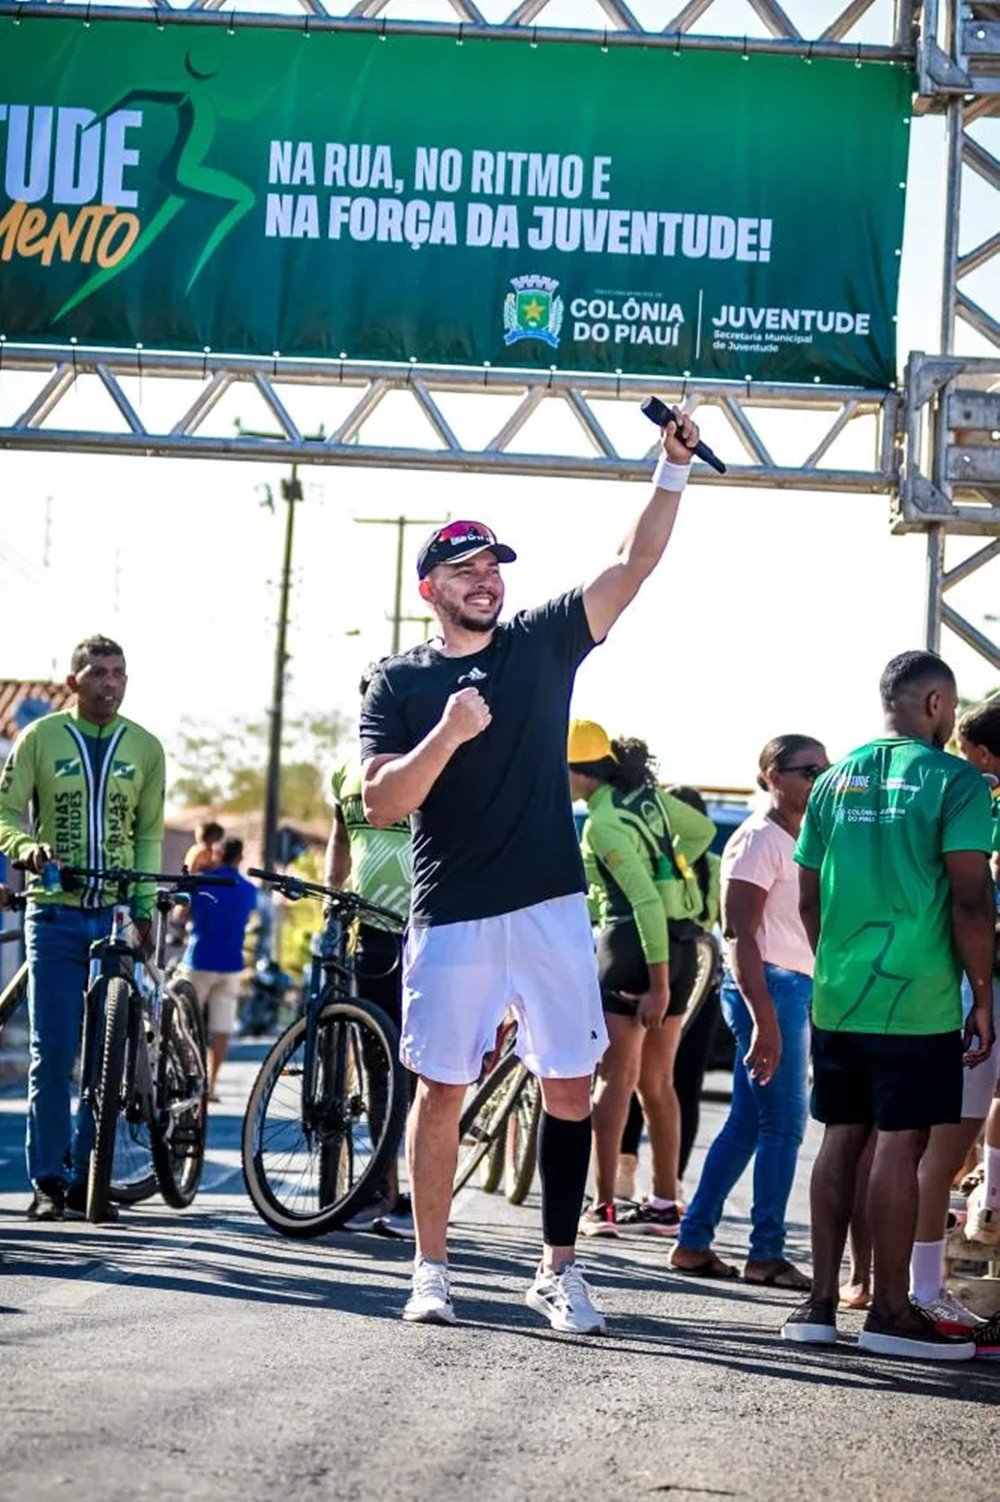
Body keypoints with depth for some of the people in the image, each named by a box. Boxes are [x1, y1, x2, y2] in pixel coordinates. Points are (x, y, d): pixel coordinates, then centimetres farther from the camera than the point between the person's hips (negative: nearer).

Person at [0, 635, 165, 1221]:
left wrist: (145, 906, 2)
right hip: (55, 914, -2)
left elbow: (150, 834, 12)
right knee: (52, 1056, -4)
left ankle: (87, 1178, 10)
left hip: (118, 917, 2)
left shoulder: (145, 747, 9)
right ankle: (48, 1181, 1)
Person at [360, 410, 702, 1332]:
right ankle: (431, 1271, 10)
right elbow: (381, 805, -6)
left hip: (551, 909, 2)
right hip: (450, 917, -2)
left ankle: (559, 1270, 10)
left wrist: (674, 467, -10)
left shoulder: (544, 642, 8)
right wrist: (445, 736, -20)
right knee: (442, 1089, 1)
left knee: (570, 1087, 1)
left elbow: (638, 562, 1)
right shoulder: (400, 685, 3)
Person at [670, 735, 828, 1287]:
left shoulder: (799, 839, 17)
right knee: (784, 1122, -6)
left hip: (797, 989, 9)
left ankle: (694, 1242, 15)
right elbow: (740, 936, -17)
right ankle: (767, 1253, 1)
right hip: (769, 987, -9)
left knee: (747, 1124, 10)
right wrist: (765, 1020, -23)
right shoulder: (759, 839, -11)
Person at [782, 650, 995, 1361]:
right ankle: (891, 1312, 1)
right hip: (917, 1001, -6)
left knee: (840, 1138, 10)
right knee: (900, 1144, -2)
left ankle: (822, 1301, 12)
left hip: (836, 999, 6)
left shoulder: (835, 781, 12)